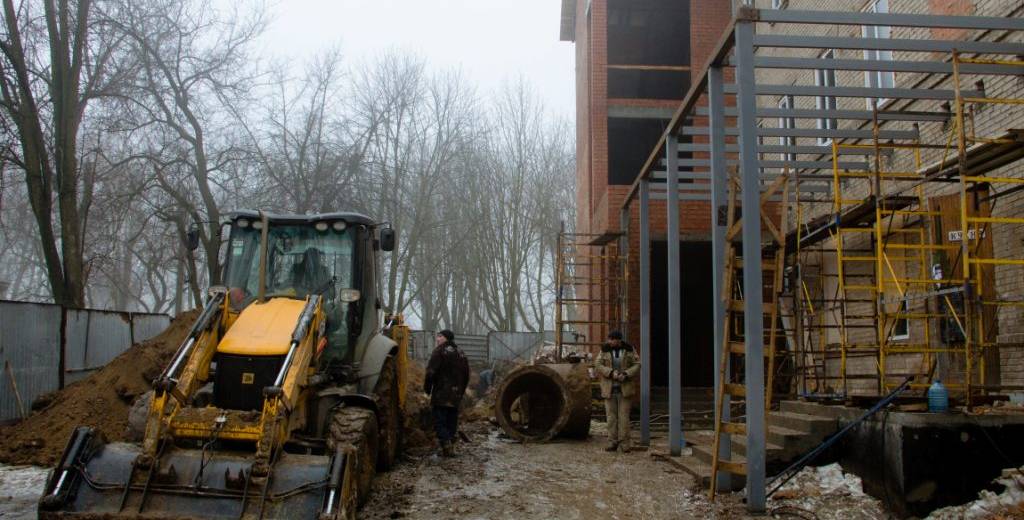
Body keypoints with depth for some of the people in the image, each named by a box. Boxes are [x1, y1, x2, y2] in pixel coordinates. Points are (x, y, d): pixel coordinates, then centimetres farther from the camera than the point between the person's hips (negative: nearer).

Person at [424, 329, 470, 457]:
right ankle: (451, 445, 13)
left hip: (441, 394, -7)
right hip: (456, 396, 7)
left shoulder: (439, 351, -8)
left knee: (440, 422, -4)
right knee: (452, 422, 13)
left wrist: (427, 388, -2)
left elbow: (431, 372, -15)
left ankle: (446, 446, -14)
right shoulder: (460, 353, 16)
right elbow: (466, 375, 21)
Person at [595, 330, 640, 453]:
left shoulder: (629, 350, -3)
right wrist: (611, 373, -25)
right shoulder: (605, 350, -2)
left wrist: (625, 375, -23)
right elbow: (598, 365, -10)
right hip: (609, 388, 1)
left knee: (624, 416, -4)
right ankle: (613, 443, 7)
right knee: (611, 415, 0)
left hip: (625, 387, -1)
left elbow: (637, 365, -7)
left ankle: (624, 444, 1)